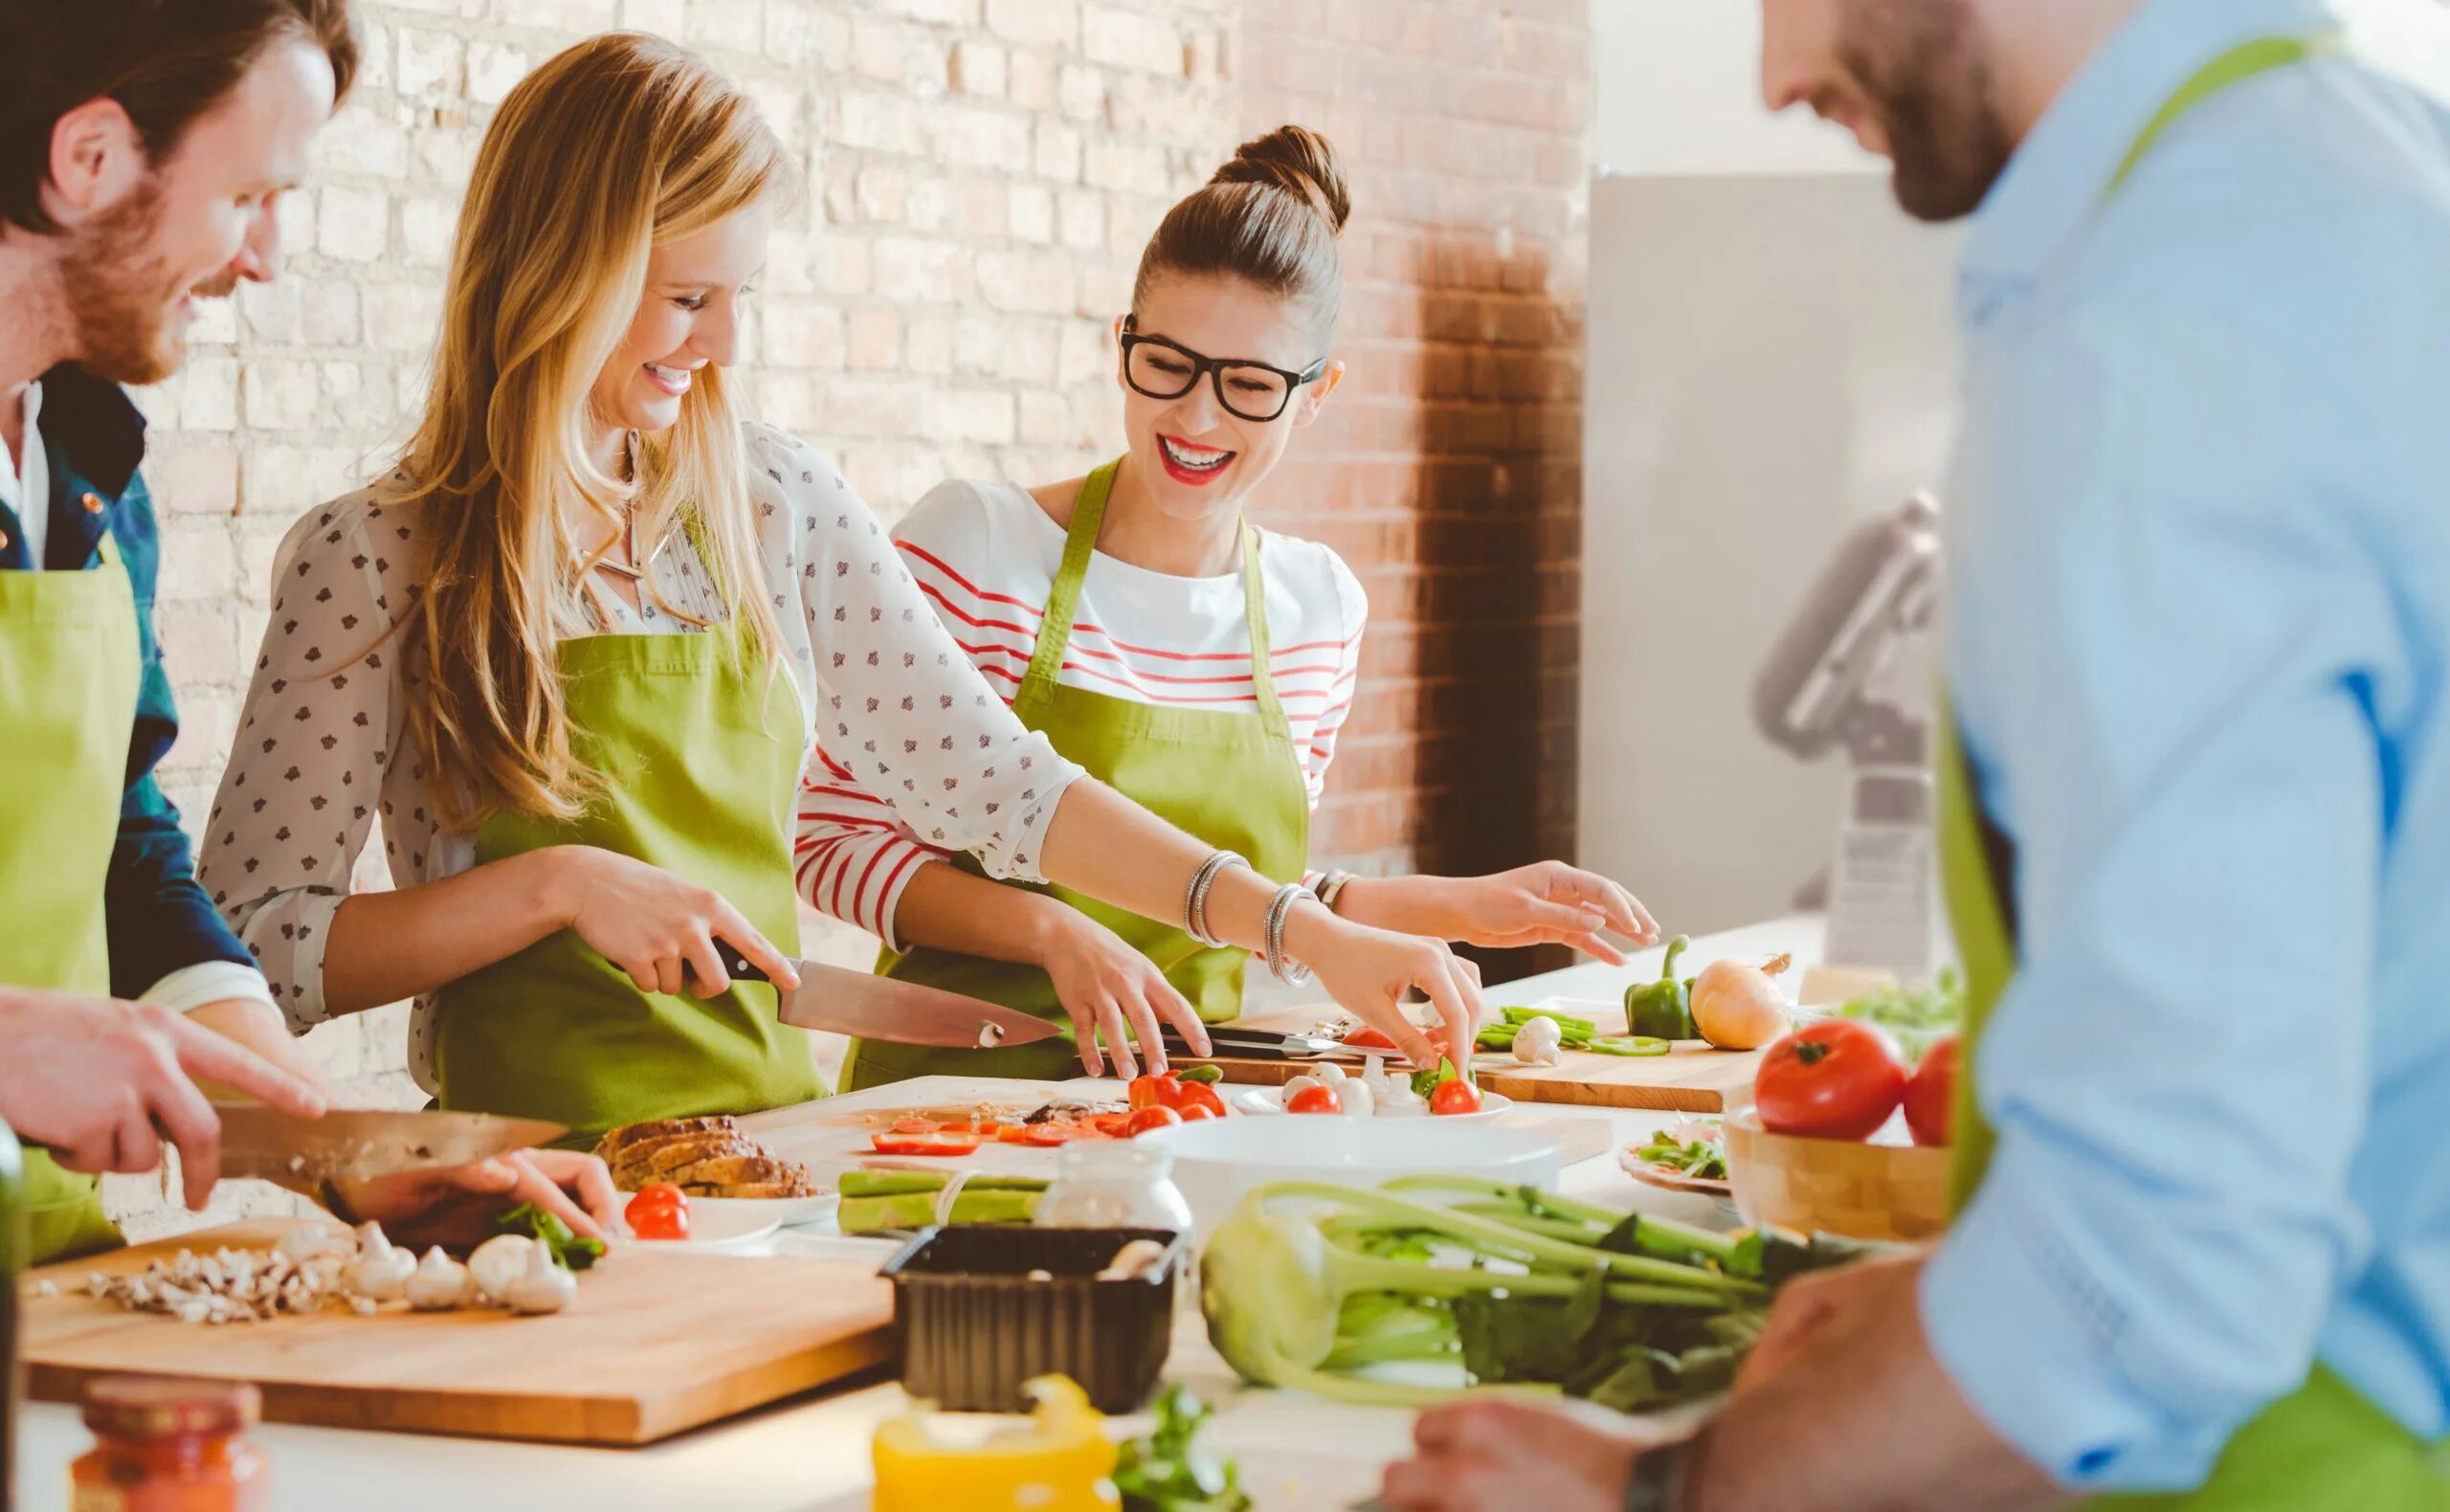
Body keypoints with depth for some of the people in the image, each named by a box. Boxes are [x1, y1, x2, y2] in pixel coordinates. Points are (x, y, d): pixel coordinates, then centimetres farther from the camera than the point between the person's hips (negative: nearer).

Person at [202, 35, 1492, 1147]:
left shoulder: (775, 508, 7)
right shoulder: (371, 559, -5)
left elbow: (996, 783, 9)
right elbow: (247, 951, -5)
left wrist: (1304, 932, 1)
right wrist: (555, 885, -16)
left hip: (773, 1123, 5)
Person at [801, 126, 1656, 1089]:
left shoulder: (1321, 606, 9)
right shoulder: (972, 544, -6)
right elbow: (836, 842, -5)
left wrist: (1460, 908, 14)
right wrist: (1052, 931, -17)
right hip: (960, 1078, -4)